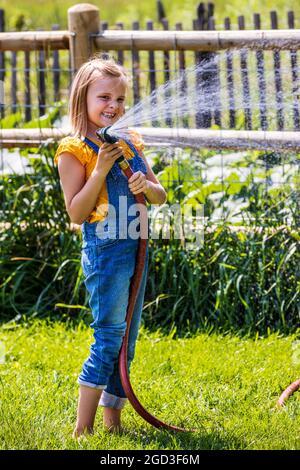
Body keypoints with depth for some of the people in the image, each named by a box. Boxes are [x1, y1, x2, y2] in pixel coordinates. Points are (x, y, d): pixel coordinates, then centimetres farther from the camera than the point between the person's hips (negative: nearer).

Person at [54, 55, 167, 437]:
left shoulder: (130, 144, 10)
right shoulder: (75, 150, -9)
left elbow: (161, 197, 12)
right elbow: (76, 212, -14)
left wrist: (146, 185, -10)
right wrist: (101, 169, -22)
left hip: (136, 247, 7)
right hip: (104, 248, -7)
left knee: (126, 338, 10)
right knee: (109, 335, -8)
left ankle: (112, 421, 18)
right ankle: (83, 428, -4)